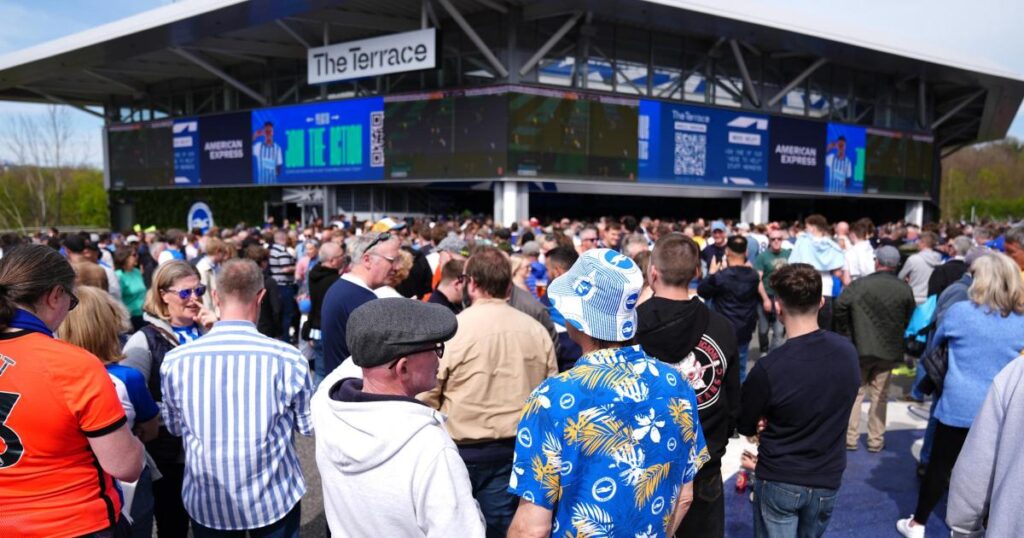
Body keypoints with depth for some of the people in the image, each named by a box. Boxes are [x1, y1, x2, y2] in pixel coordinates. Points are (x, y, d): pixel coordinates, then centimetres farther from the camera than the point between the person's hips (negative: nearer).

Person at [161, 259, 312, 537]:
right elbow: (309, 426, -5)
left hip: (206, 502, 2)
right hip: (274, 499, -1)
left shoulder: (175, 360, -13)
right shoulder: (287, 358, -20)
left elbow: (174, 426, 5)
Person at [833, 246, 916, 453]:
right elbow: (910, 319, 2)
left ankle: (850, 438, 14)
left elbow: (840, 308, -19)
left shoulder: (859, 284, -12)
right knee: (879, 395, 12)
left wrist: (844, 335, -5)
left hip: (860, 348, -2)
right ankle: (876, 440, 16)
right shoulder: (905, 289, -3)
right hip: (889, 351, 2)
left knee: (855, 392, 11)